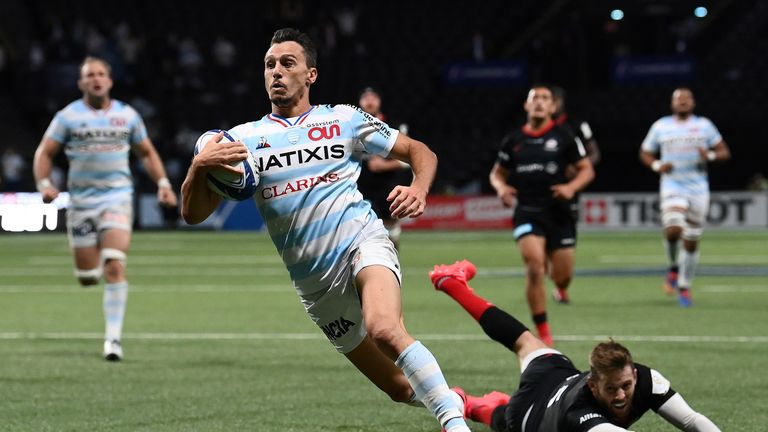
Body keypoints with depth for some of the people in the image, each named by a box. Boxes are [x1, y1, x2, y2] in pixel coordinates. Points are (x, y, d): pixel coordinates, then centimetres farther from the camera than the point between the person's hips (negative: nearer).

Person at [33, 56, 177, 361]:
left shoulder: (128, 115, 8)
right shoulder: (68, 116, 3)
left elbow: (146, 152, 19)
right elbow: (45, 152, 5)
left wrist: (162, 183, 5)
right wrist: (44, 183, -12)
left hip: (117, 198, 0)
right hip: (81, 200, 0)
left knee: (114, 267, -18)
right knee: (87, 277, 2)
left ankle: (113, 338, -15)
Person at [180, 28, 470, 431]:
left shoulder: (345, 120, 4)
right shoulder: (244, 138, 7)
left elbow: (419, 151, 11)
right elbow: (194, 214, 2)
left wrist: (418, 191, -12)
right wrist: (199, 166, -20)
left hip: (363, 244, -3)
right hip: (314, 281, 3)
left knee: (384, 329, -36)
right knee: (402, 389, 3)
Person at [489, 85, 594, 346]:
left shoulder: (563, 137, 2)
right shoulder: (513, 140, 7)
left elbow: (586, 169, 6)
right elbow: (497, 173, 18)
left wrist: (572, 187, -14)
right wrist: (501, 188, -4)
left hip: (559, 214, 0)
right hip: (527, 214, 0)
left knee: (562, 276, 2)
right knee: (535, 267, -21)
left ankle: (560, 285, 45)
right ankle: (543, 334, -12)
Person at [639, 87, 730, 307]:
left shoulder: (704, 125, 5)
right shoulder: (661, 126, 5)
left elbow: (724, 152, 8)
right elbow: (645, 153, 14)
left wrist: (710, 155, -14)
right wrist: (657, 166, -7)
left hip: (698, 188, 1)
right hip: (673, 186, -1)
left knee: (691, 241, 5)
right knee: (673, 230, -24)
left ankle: (684, 287, 19)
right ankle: (674, 268, 5)